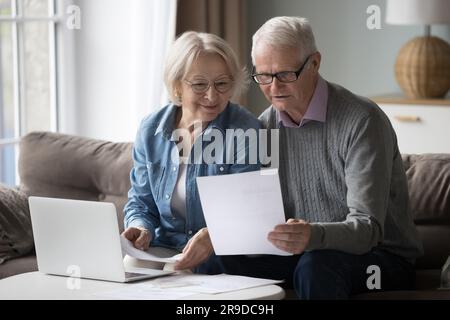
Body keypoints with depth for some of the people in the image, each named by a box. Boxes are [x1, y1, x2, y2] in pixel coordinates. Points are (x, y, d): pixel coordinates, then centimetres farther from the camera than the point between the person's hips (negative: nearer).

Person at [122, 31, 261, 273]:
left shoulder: (245, 131, -7)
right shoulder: (151, 130, 7)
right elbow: (141, 201, 16)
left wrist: (213, 235, -36)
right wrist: (141, 227, -8)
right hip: (162, 250, 4)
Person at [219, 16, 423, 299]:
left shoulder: (363, 121, -17)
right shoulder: (267, 124, 4)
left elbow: (367, 229, -24)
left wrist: (313, 235, -45)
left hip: (381, 257, -5)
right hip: (306, 252, 5)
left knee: (316, 266, -36)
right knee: (233, 259, -23)